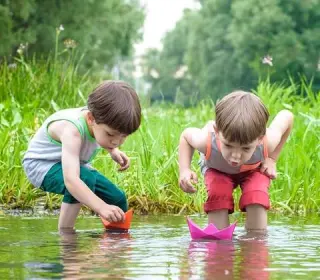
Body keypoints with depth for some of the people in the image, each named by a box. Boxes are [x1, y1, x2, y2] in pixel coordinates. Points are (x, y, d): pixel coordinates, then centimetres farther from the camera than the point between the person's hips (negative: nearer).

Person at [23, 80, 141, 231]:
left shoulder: (101, 120, -17)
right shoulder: (71, 131, -41)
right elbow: (71, 180, -54)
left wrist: (114, 151, -7)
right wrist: (101, 207, -65)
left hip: (74, 164, 8)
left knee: (118, 200, 2)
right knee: (86, 179, -36)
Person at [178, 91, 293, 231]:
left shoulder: (267, 143, -44)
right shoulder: (207, 141, -45)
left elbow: (287, 116, -21)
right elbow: (186, 135, -18)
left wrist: (272, 159, -20)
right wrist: (184, 170, -33)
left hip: (254, 169, 0)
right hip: (217, 169, 0)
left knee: (256, 198, -26)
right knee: (217, 197, -27)